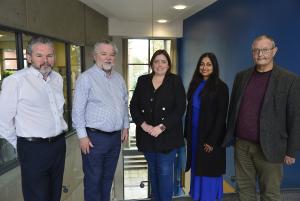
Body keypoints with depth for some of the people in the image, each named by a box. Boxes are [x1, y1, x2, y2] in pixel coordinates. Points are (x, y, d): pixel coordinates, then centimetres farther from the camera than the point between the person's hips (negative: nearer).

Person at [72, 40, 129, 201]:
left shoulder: (119, 78, 9)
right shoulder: (86, 78, -11)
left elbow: (125, 104, 17)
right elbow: (78, 110, -12)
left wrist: (125, 126, 13)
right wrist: (82, 136, -13)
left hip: (116, 136, 6)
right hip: (94, 137, -6)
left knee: (108, 177, 19)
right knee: (93, 180, 7)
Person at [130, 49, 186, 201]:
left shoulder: (175, 81, -1)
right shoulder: (143, 81, 7)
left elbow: (180, 108, -9)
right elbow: (133, 105, 5)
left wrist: (162, 127, -16)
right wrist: (143, 124, -10)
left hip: (167, 135, -3)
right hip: (147, 134, 3)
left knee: (165, 172, 0)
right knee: (152, 171, 16)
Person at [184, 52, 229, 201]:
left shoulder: (220, 87, -9)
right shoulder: (195, 85, 8)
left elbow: (221, 116, -13)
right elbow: (189, 111, 10)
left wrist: (212, 140, -17)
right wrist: (187, 134, 6)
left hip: (210, 137, -5)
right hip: (194, 135, 6)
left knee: (208, 173, 6)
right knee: (197, 170, 15)